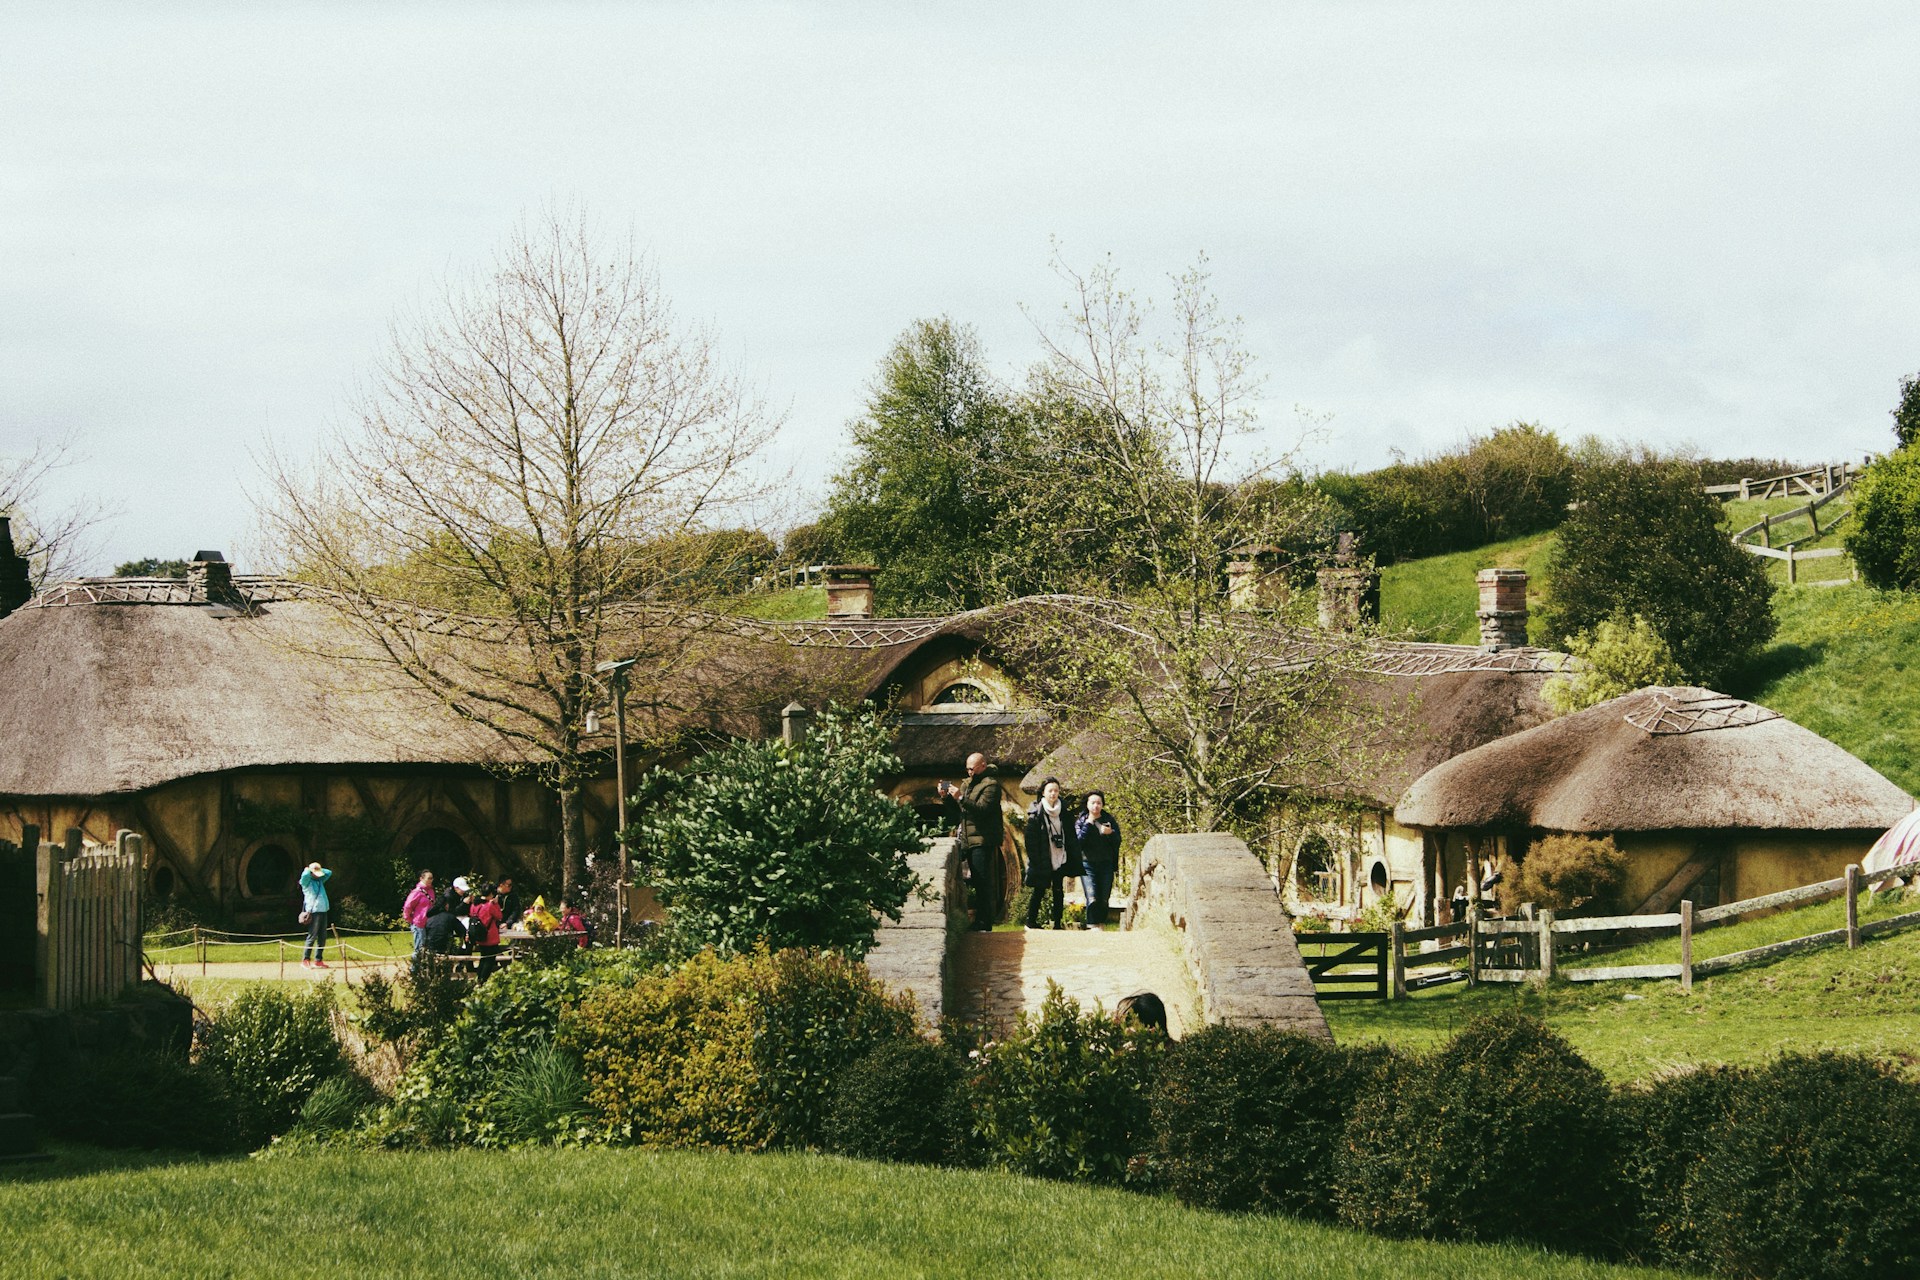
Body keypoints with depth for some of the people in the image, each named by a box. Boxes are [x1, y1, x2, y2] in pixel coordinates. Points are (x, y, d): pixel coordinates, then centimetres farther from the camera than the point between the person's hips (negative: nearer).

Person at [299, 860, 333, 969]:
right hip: (313, 911, -8)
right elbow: (305, 875, -23)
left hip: (323, 911, 8)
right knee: (312, 936, -8)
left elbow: (329, 873, 28)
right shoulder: (306, 882, -3)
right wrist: (308, 870, -3)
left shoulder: (320, 881, 19)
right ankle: (305, 960, -5)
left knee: (322, 937, 7)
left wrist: (319, 869, 16)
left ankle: (318, 960, 12)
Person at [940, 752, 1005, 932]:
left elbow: (982, 809, -19)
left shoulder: (990, 785, -5)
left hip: (983, 841, -8)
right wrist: (946, 797, 5)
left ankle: (984, 923, -11)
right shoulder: (966, 784, 21)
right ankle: (979, 922, 12)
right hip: (968, 841, 8)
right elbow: (956, 812, 21)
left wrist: (961, 798, -24)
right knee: (977, 883, 10)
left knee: (982, 882, -11)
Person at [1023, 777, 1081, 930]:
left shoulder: (1064, 813, 7)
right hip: (1042, 860, -3)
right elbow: (1031, 840, -6)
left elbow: (1071, 837, 11)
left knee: (1058, 892, 2)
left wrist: (1073, 858, 5)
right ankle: (1031, 922, 9)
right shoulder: (1036, 813, -4)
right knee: (1039, 891, 0)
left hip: (1060, 859, 3)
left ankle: (1057, 923, 6)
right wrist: (1035, 859, -13)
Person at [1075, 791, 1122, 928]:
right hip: (1088, 864, -2)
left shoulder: (1109, 820, 7)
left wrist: (1110, 833, -14)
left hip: (1106, 864, 2)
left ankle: (1100, 924, 10)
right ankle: (1093, 926, -15)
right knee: (1092, 898, -14)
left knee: (1104, 899, 1)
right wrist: (1088, 824, -13)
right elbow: (1079, 841, -11)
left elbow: (1117, 841, 5)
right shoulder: (1081, 822, 4)